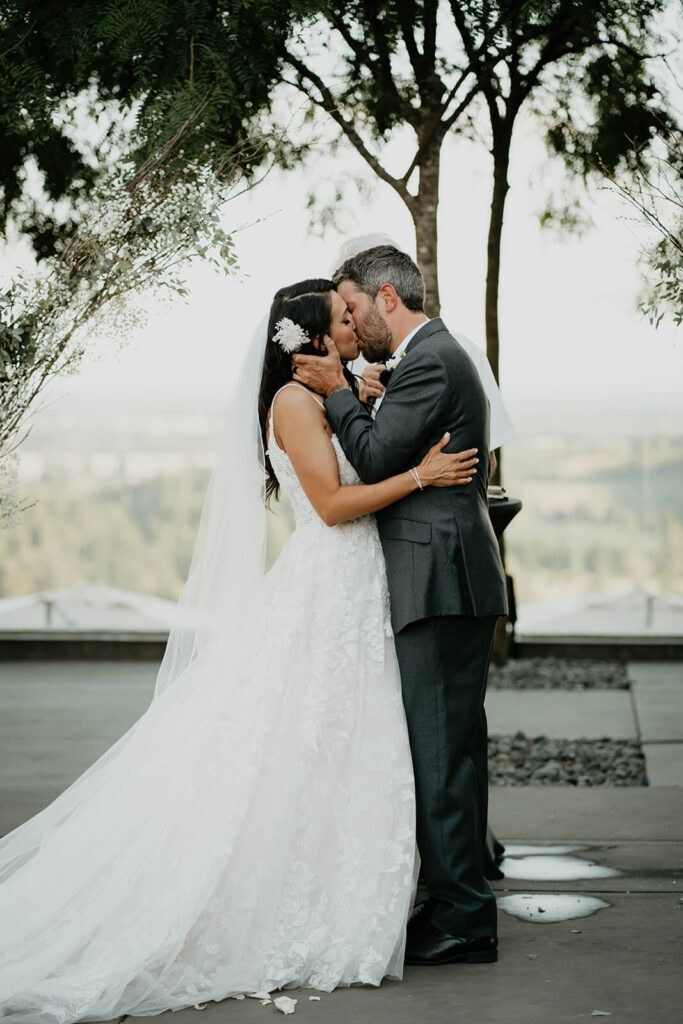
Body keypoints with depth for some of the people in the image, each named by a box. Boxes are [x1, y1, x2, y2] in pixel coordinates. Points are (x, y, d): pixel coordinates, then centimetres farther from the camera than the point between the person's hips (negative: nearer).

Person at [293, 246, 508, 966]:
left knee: (440, 752, -7)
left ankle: (461, 920, -2)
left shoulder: (428, 360, -12)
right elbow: (392, 460, 21)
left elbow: (376, 459, -16)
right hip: (451, 583, 11)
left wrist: (336, 392, -5)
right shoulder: (439, 354, 21)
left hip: (439, 583, -11)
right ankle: (459, 904, 20)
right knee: (448, 750, 13)